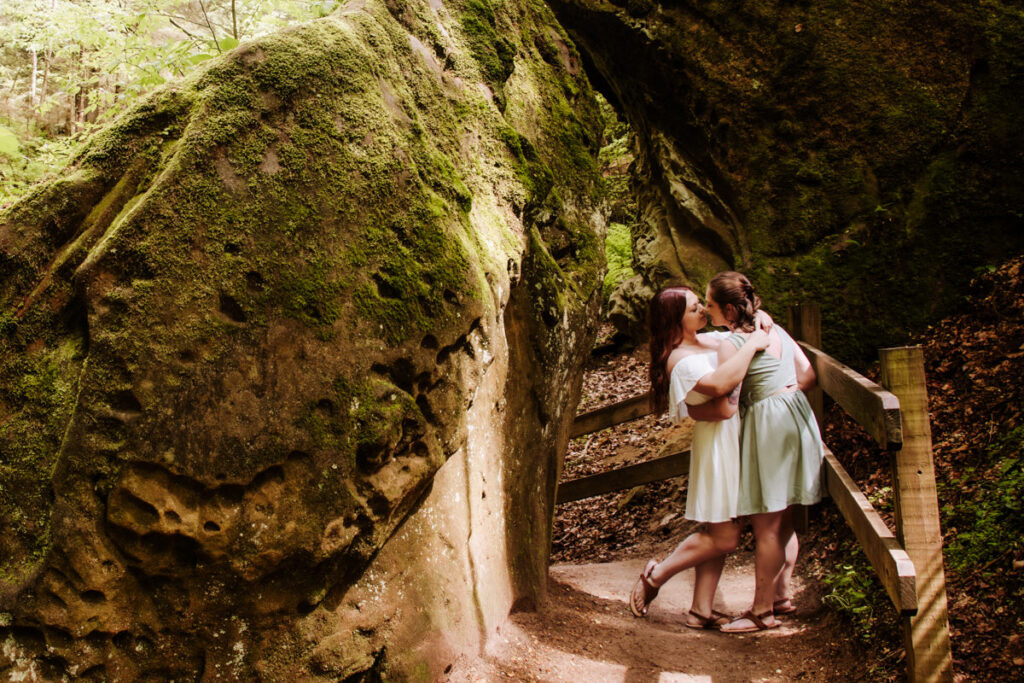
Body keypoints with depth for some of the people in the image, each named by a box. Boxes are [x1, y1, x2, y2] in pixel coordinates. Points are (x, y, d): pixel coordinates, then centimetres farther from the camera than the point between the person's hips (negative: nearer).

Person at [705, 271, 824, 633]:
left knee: (765, 526, -2)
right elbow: (807, 375, 11)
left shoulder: (732, 345, -15)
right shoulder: (775, 329, 11)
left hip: (767, 427, -9)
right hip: (796, 421, 9)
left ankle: (762, 611, 5)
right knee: (783, 521, 16)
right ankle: (781, 596, 26)